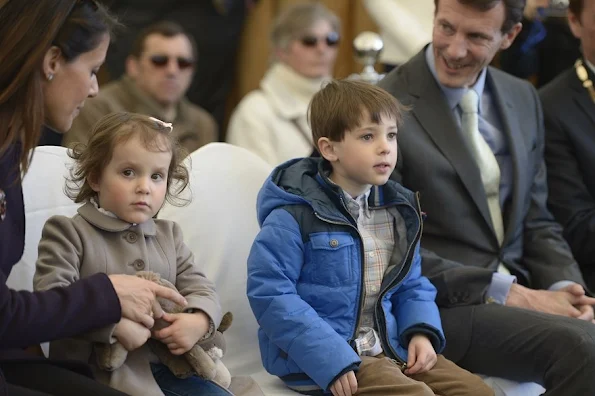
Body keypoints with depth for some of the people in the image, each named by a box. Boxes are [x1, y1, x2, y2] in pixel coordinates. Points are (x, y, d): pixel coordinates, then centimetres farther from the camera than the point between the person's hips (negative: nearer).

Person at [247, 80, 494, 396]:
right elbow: (271, 293, -17)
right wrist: (331, 359, -23)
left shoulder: (399, 211, 11)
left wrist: (421, 332, -2)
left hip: (389, 348, 7)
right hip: (323, 359, -7)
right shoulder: (295, 217, -12)